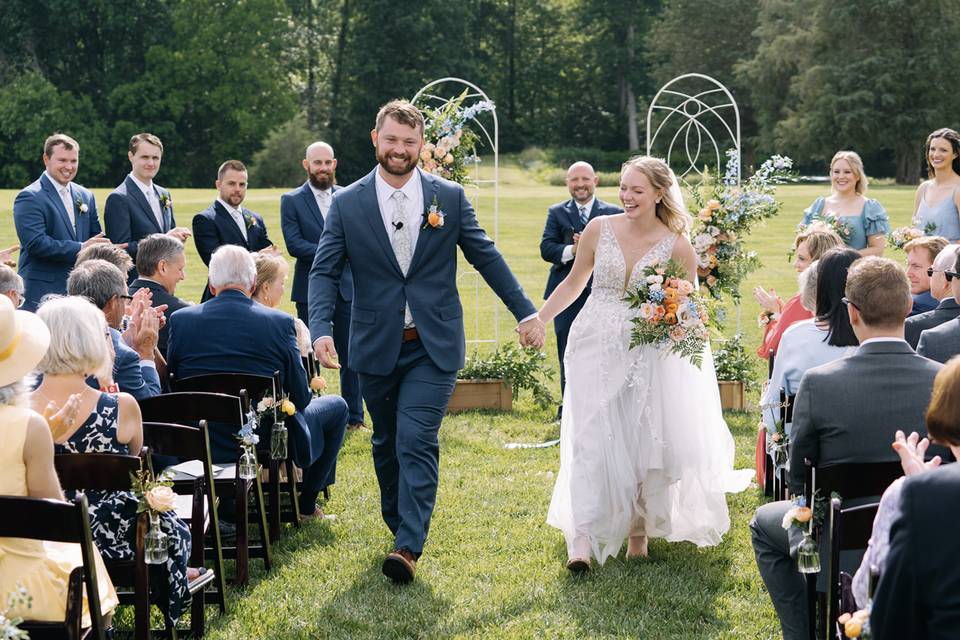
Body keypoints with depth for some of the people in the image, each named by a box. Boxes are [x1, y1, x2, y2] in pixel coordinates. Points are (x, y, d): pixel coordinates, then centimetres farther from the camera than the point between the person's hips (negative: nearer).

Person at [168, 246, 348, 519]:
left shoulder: (180, 319, -8)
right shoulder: (280, 322, -14)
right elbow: (301, 397, -7)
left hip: (201, 446, 4)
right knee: (337, 406, 24)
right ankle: (306, 502, 31)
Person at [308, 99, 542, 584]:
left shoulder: (449, 197, 0)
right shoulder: (347, 204, -1)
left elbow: (485, 256, 6)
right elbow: (324, 271, -3)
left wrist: (526, 312, 6)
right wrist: (321, 329, -19)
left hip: (434, 346, -2)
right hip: (377, 346, 2)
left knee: (416, 441, -12)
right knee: (387, 444, 13)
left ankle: (409, 547, -15)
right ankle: (399, 523, 32)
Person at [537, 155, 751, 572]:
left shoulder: (677, 247, -5)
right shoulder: (599, 229, -1)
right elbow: (574, 283, 12)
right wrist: (538, 319, 9)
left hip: (646, 355, -1)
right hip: (595, 347, 1)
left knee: (643, 441, 3)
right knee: (591, 441, -8)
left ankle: (639, 530, 22)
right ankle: (582, 538, -13)